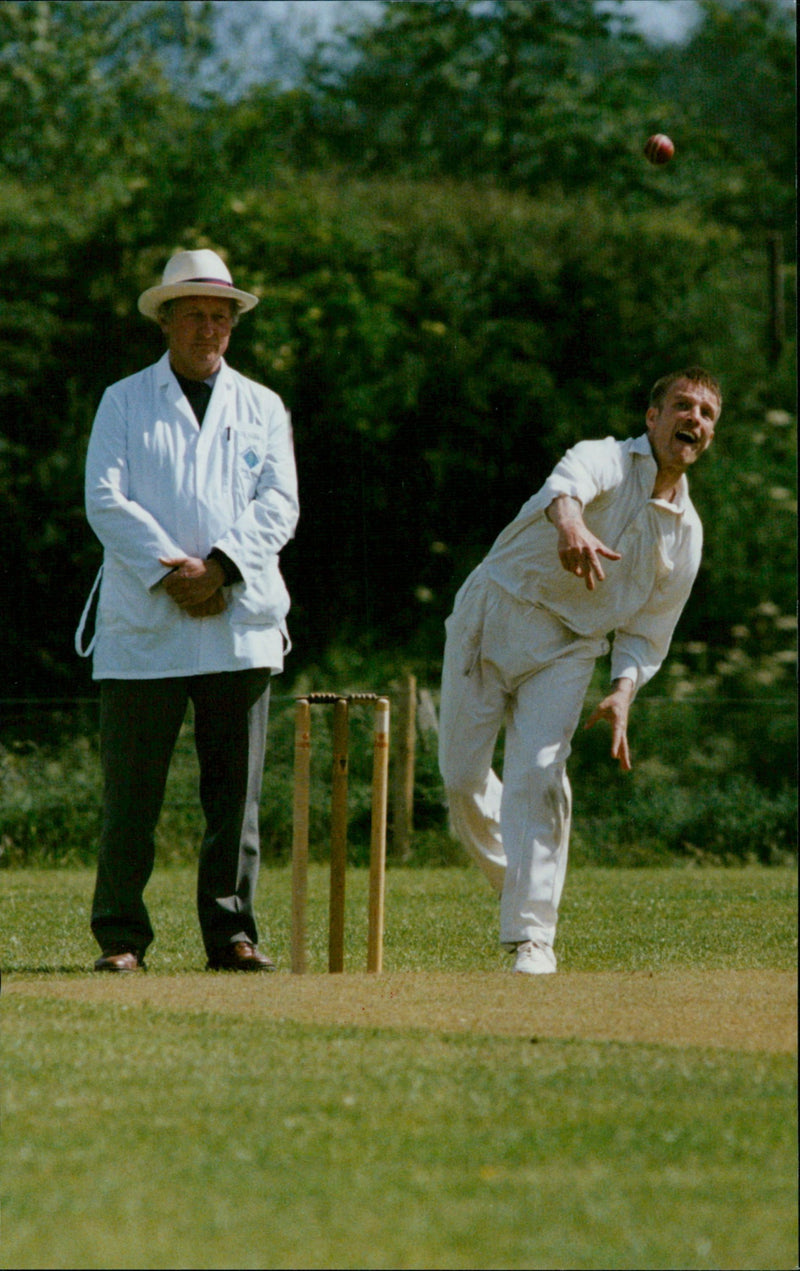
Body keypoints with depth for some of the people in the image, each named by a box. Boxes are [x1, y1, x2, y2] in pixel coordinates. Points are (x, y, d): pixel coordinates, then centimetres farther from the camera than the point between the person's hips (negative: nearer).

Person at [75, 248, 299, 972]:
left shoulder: (262, 408, 16)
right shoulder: (124, 403, 10)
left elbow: (279, 505, 4)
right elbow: (106, 501, -1)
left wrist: (220, 566, -12)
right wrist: (168, 572, -14)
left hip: (240, 624, 2)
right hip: (143, 626, -2)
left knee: (236, 791, 1)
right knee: (131, 791, -3)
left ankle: (232, 932, 7)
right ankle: (121, 935, 3)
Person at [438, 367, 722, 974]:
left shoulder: (687, 534, 5)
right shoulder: (608, 460, -12)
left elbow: (645, 634, 10)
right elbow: (567, 484, -38)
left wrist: (623, 691, -10)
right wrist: (569, 523, -63)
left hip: (566, 651, 2)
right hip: (491, 620, -2)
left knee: (539, 777, -17)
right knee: (462, 776, 0)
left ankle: (532, 935, -15)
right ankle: (511, 871, 29)